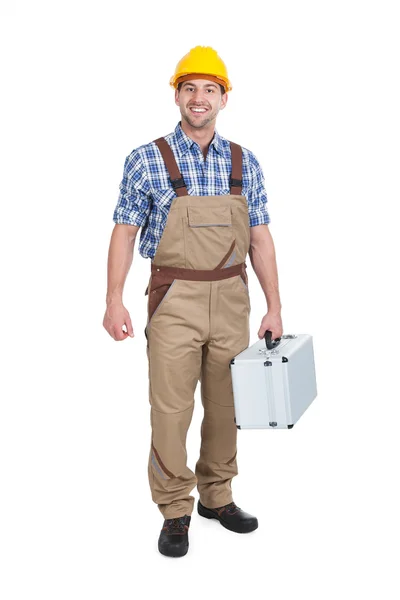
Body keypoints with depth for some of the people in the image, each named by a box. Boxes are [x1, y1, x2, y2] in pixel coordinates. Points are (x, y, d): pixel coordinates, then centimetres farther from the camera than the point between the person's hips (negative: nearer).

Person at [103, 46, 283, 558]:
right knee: (171, 407, -1)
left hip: (232, 299, 4)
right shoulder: (147, 160, -3)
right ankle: (175, 512, 13)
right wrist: (114, 300, -10)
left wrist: (273, 306, 4)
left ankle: (216, 496, 29)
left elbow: (260, 239, 8)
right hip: (175, 300, -3)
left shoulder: (245, 163, 6)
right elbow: (124, 232, -2)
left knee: (226, 404, 12)